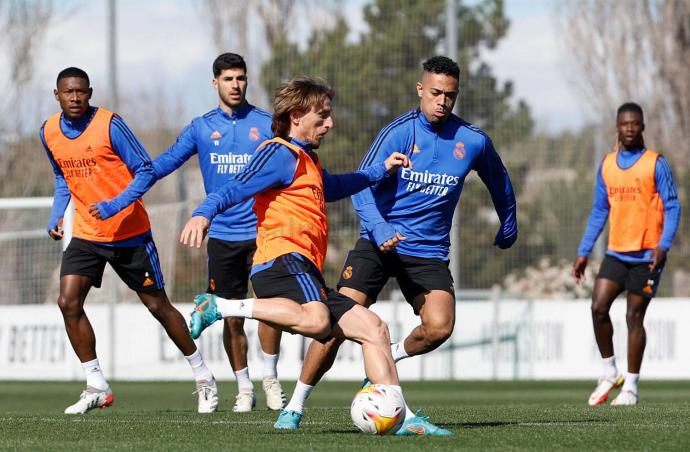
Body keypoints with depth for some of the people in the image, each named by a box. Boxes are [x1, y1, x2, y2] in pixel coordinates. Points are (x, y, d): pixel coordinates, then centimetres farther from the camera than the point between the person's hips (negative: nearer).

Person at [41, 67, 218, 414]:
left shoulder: (109, 125, -16)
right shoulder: (49, 132, 1)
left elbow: (146, 171, -14)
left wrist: (115, 205, -26)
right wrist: (57, 214, 5)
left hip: (129, 232, -4)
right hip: (86, 234, 5)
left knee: (157, 305, 3)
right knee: (68, 302, -12)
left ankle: (203, 377, 20)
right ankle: (96, 387, -2)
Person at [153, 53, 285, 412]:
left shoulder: (267, 124, 2)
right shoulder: (201, 128, 7)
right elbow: (167, 161, 4)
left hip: (261, 231, -2)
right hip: (222, 235, 2)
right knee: (232, 317, 4)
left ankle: (270, 378, 0)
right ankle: (244, 389, 18)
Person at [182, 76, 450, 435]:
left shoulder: (308, 160, 31)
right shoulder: (281, 154, -1)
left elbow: (333, 187, 54)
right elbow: (235, 189, -14)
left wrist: (380, 170, 54)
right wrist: (203, 214, -33)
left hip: (306, 273, 10)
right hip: (283, 260, -10)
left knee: (373, 328, 9)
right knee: (315, 320, -39)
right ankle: (218, 307, -28)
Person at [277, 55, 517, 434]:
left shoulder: (473, 142, 0)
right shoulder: (399, 132, -9)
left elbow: (498, 182, 21)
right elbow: (362, 186, -15)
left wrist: (508, 225, 29)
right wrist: (380, 229, -31)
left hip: (429, 251, 2)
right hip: (379, 242, -2)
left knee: (439, 326, -21)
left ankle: (390, 357, 12)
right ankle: (296, 405, 0)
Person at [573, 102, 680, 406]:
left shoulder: (656, 164, -4)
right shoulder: (606, 165, 10)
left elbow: (672, 207, -6)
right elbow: (599, 212, 16)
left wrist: (663, 245, -20)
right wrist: (583, 252, 11)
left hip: (646, 256, -4)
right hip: (616, 253, 4)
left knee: (634, 316, -2)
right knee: (598, 307, -9)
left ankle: (630, 387, 7)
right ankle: (609, 374, 7)